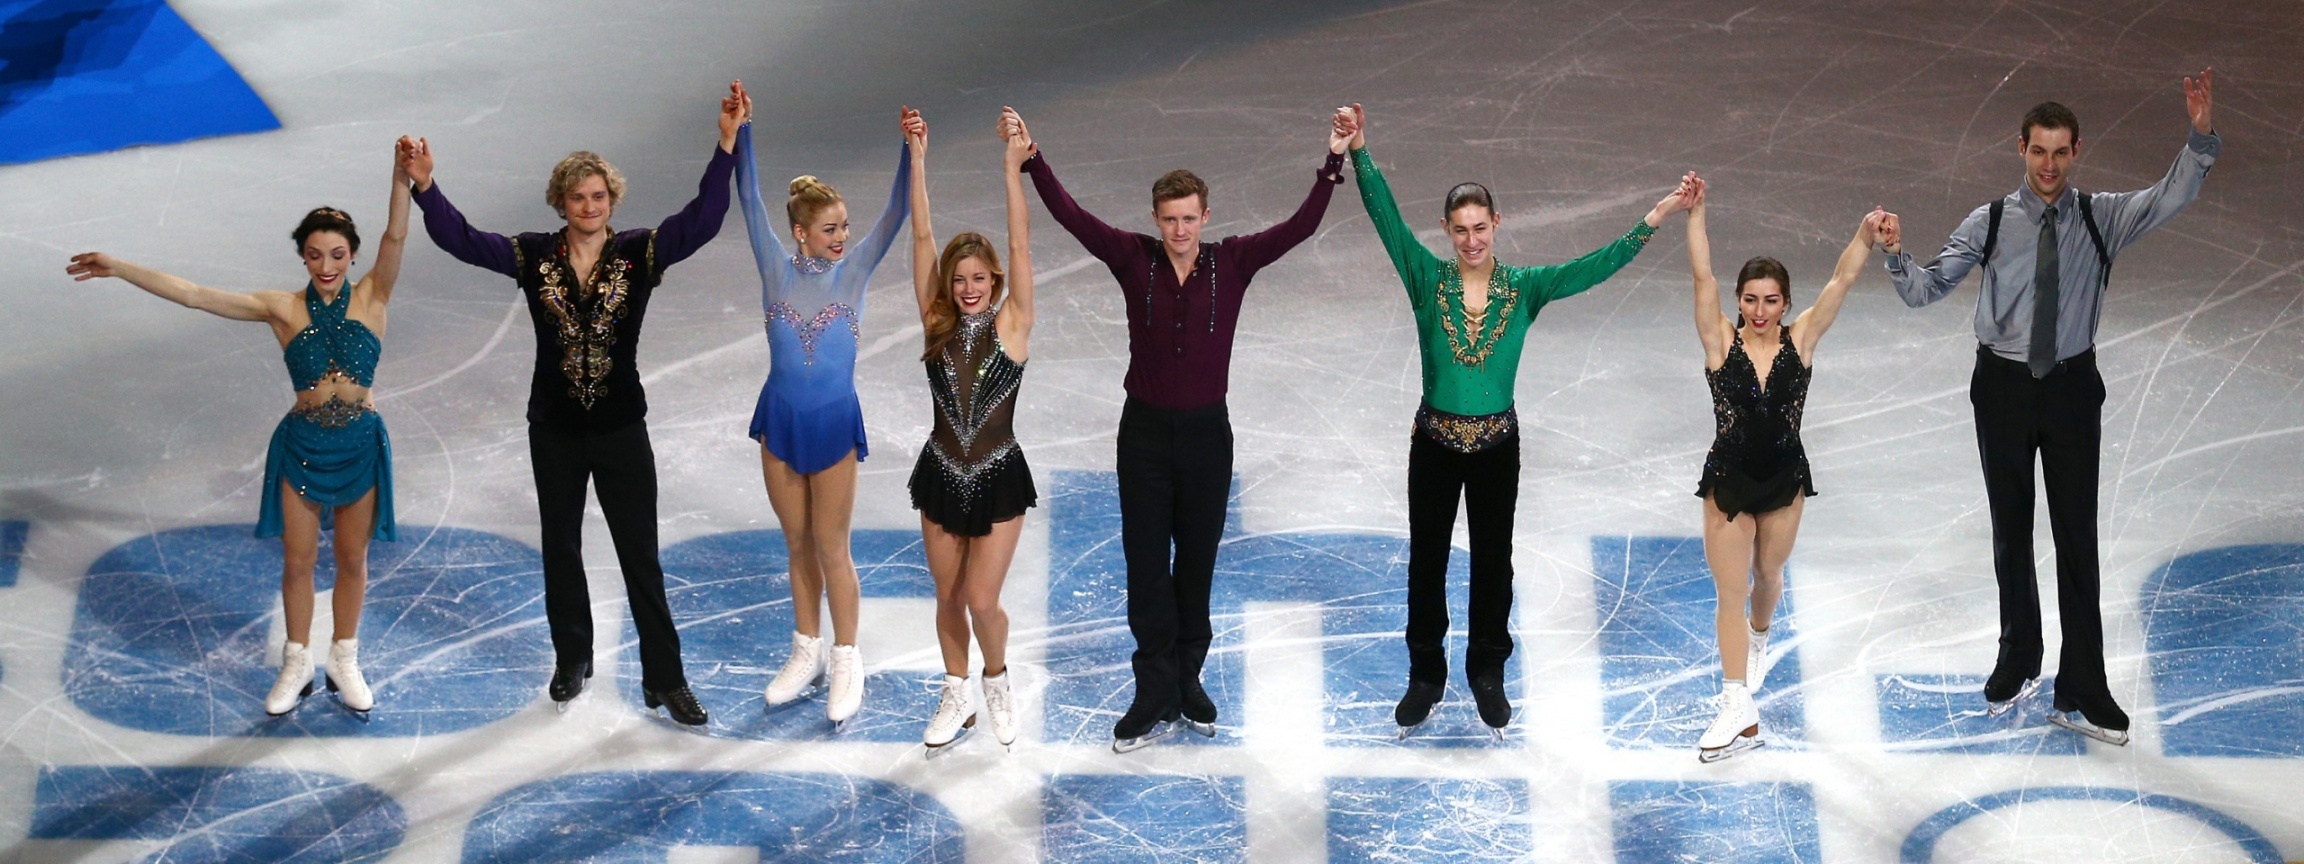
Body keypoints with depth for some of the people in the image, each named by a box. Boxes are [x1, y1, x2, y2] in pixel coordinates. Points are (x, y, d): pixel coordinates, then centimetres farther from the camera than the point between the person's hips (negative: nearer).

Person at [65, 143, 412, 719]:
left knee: (352, 558, 14)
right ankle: (297, 665, 31)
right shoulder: (283, 309, -8)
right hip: (302, 446, 0)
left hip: (360, 445, 0)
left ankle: (344, 662, 33)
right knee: (298, 560, 12)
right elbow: (192, 295, -12)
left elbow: (395, 239, -24)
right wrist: (118, 270, -16)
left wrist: (402, 180, -41)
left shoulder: (372, 299, -8)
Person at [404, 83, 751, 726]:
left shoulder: (639, 253, -8)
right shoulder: (535, 257, -3)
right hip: (555, 431, 2)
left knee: (641, 555, 1)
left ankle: (664, 679, 8)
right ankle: (572, 661, 33)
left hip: (621, 429, -2)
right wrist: (424, 187, -25)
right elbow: (461, 240, -9)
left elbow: (701, 221, -20)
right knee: (561, 550, 16)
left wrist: (727, 144, -31)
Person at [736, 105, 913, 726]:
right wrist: (740, 132, -20)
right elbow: (749, 199, -10)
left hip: (835, 424, -2)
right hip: (780, 420, 2)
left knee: (831, 549, 4)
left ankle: (846, 663, 16)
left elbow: (896, 213, -15)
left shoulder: (854, 271, -5)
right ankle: (807, 652, 28)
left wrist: (911, 154, -28)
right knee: (798, 546, 14)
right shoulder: (777, 269, -4)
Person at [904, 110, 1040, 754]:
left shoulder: (1011, 325, -8)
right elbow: (922, 239, -7)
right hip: (942, 475, 3)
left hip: (998, 480, -3)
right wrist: (917, 160, -13)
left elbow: (1020, 246, -17)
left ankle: (996, 680, 24)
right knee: (948, 598, 12)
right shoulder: (938, 326, -2)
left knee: (981, 601, -6)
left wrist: (1012, 167, -24)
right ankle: (956, 698, 32)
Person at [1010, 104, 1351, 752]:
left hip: (1207, 432, 0)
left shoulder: (1233, 263, -4)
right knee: (1146, 566, 1)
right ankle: (1156, 697, 7)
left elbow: (1299, 228, -12)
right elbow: (1071, 217, -11)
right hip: (1145, 431, 0)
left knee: (1197, 563, 11)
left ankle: (1187, 680, 26)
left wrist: (1333, 165, -22)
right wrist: (1031, 160, -21)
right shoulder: (1134, 259, -5)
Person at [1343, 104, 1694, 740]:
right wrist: (1359, 152, -27)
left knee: (1492, 561, 12)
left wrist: (1654, 219, -18)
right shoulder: (1428, 280, -7)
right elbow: (1386, 218, -16)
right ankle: (1425, 677, 25)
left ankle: (1487, 675, 29)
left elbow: (1595, 266, -9)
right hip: (1435, 443, 0)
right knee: (1427, 561, 10)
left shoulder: (1525, 287, -4)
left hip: (1497, 445, 0)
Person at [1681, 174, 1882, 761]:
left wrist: (1866, 236, -28)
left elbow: (1841, 282, -15)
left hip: (1783, 479, 2)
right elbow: (1703, 277, -21)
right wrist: (1695, 212, -30)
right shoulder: (1722, 342, -11)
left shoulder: (1800, 340, -7)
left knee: (1767, 574, 22)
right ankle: (1739, 713, 0)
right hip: (1728, 480, -2)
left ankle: (1758, 641, 55)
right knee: (1730, 591, -1)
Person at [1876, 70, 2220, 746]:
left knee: (2078, 539, 1)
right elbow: (1925, 291, -7)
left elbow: (2171, 199, -19)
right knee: (2011, 533, 14)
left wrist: (2201, 139, -35)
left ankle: (2080, 695, 8)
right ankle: (2018, 665, 31)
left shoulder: (2102, 217, -4)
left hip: (2072, 387, 0)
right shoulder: (1990, 223, -5)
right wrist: (1895, 256, -27)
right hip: (2004, 386, 0)